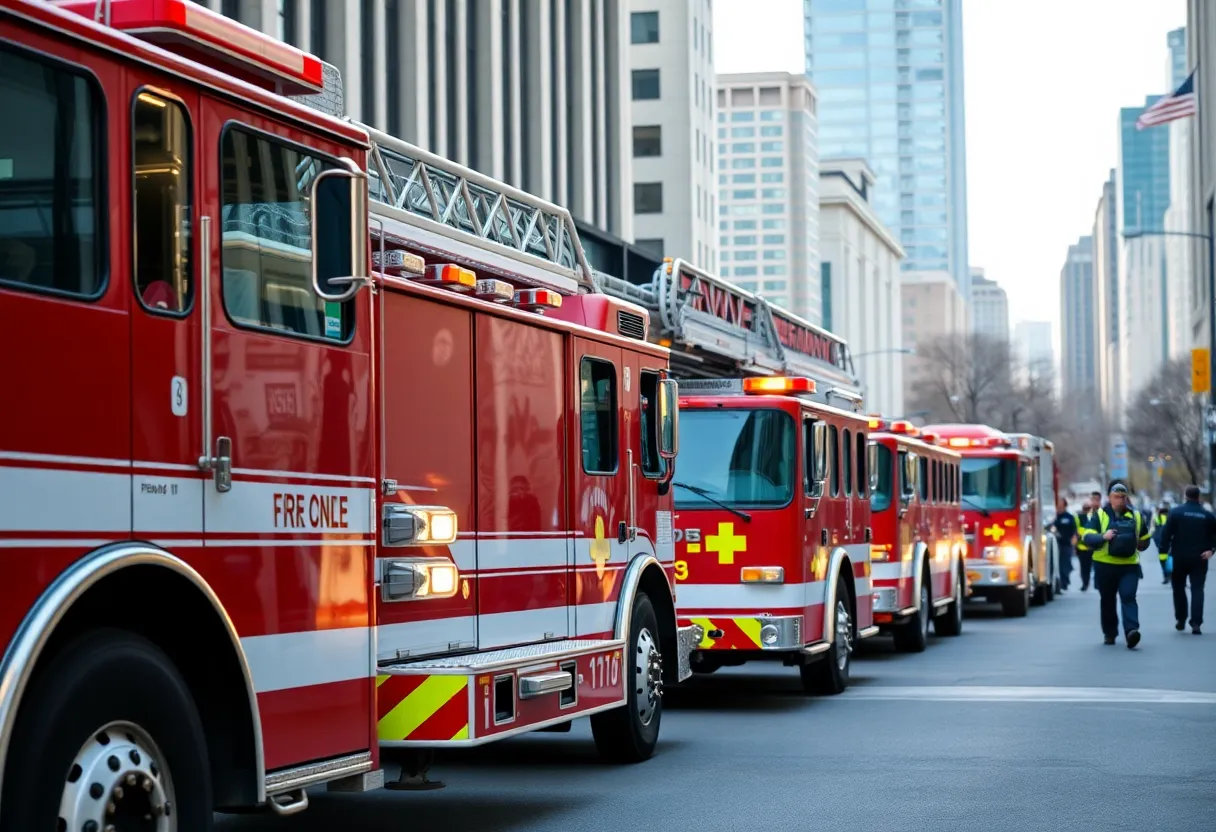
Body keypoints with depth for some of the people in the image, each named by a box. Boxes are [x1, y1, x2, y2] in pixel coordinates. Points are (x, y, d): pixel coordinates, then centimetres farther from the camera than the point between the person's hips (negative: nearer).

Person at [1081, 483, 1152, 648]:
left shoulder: (1136, 516, 9)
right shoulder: (1099, 515, 1)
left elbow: (1144, 540, 22)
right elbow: (1088, 537, -9)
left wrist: (1137, 546, 7)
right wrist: (1103, 537, -24)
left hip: (1129, 566, 0)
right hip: (1105, 565, 0)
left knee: (1128, 597, -15)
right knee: (1108, 601, 9)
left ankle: (1131, 631, -26)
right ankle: (1110, 633, 22)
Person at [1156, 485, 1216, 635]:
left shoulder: (1176, 512, -5)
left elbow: (1166, 532, -11)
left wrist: (1166, 549, -4)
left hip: (1180, 557, -1)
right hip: (1199, 558, 1)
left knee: (1179, 588, 15)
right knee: (1197, 589, 2)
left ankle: (1180, 620, 20)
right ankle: (1196, 622, -10)